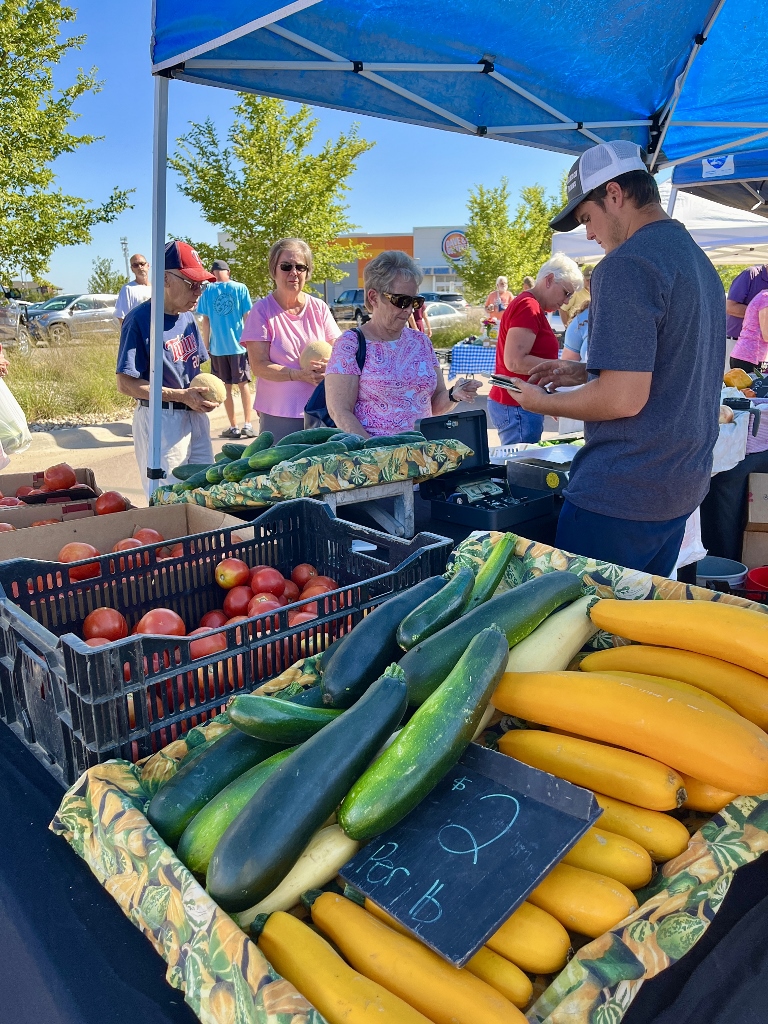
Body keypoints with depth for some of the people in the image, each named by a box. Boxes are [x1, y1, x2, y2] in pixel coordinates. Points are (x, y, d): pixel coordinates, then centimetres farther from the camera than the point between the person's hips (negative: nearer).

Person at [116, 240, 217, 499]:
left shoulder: (188, 317, 8)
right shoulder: (139, 319, -14)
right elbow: (125, 383, -16)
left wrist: (204, 389, -3)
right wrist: (182, 395, -21)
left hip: (196, 417, 7)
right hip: (161, 420, -7)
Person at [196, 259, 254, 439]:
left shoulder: (207, 291, 2)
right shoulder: (240, 288, -1)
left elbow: (205, 321, 3)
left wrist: (206, 346, 10)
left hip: (217, 347, 1)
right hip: (239, 344, -1)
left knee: (226, 387, 9)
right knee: (244, 384, 7)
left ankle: (233, 427, 12)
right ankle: (247, 425, 1)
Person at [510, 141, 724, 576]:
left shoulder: (627, 264, -17)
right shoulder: (700, 260, 14)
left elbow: (623, 399, -23)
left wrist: (542, 402, -7)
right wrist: (584, 372, 17)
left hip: (618, 498, -9)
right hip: (683, 489, 10)